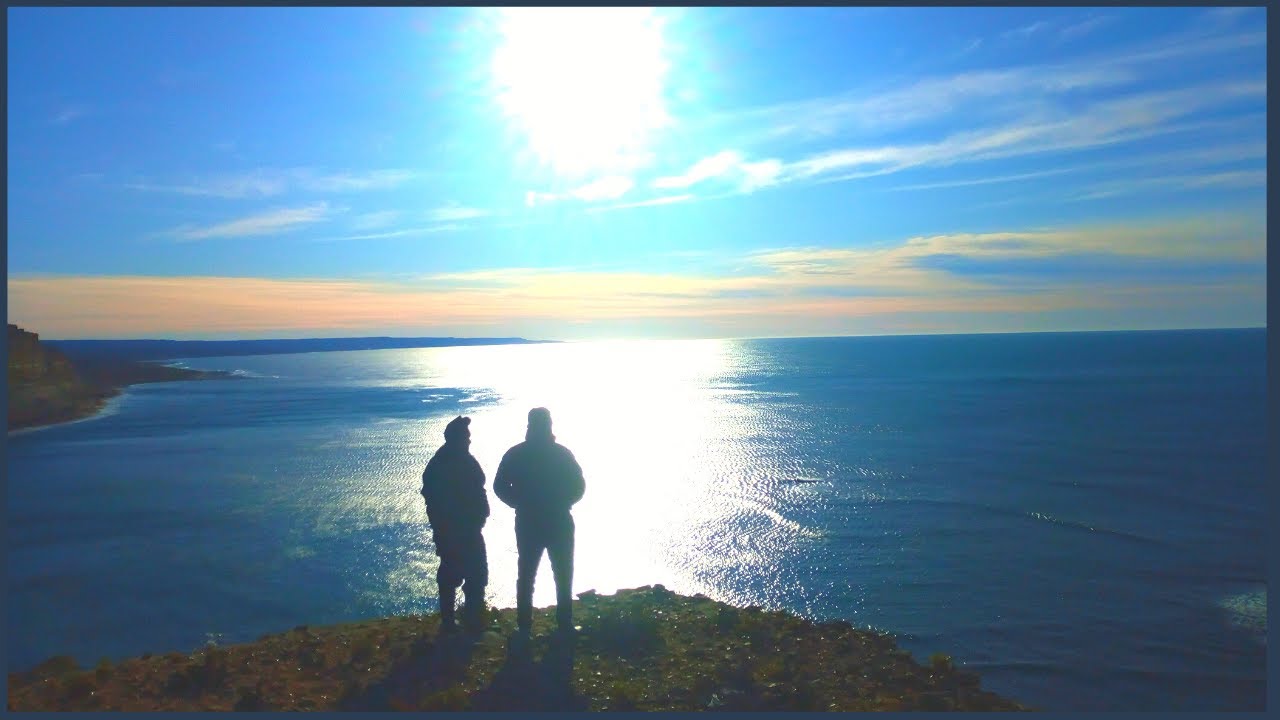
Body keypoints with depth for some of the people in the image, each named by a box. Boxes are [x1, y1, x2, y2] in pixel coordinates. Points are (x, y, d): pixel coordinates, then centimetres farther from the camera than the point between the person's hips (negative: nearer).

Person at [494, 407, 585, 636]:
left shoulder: (515, 454, -2)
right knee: (563, 576, 9)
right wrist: (561, 503, 8)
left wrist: (520, 504, 11)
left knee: (526, 575, 13)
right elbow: (578, 487, -6)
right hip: (560, 524, -2)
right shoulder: (562, 454, -7)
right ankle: (565, 625, 10)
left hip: (527, 524, 2)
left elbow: (500, 487, 0)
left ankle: (524, 626, 16)